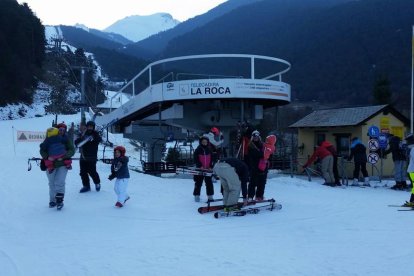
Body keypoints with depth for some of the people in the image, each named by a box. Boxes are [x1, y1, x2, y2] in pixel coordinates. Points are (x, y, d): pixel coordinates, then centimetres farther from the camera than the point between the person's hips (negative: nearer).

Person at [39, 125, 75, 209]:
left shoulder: (66, 140, 4)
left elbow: (72, 150, -4)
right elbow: (42, 150, 2)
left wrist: (64, 156, -21)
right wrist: (47, 157, -17)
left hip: (63, 164, -1)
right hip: (51, 165, 1)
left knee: (59, 182, -14)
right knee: (52, 184, 11)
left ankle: (59, 200, -2)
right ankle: (52, 200, 26)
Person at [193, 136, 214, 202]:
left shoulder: (209, 150, 7)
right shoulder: (198, 150, -2)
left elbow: (211, 159, 8)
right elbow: (196, 159, -5)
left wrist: (210, 167, -5)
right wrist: (200, 166, -16)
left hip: (208, 169, 3)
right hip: (199, 169, -3)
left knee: (209, 183, 3)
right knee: (198, 183, 4)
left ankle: (210, 196, 10)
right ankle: (196, 196, 13)